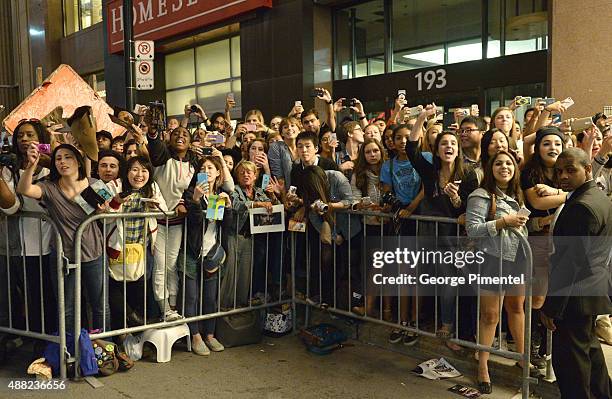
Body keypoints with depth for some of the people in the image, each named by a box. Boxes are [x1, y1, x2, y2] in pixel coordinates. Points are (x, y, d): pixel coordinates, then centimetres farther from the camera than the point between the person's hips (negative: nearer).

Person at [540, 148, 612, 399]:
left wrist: (551, 307, -19)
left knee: (569, 359, -1)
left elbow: (570, 262, -24)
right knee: (589, 348, 26)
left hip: (576, 296, -11)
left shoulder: (581, 207, -22)